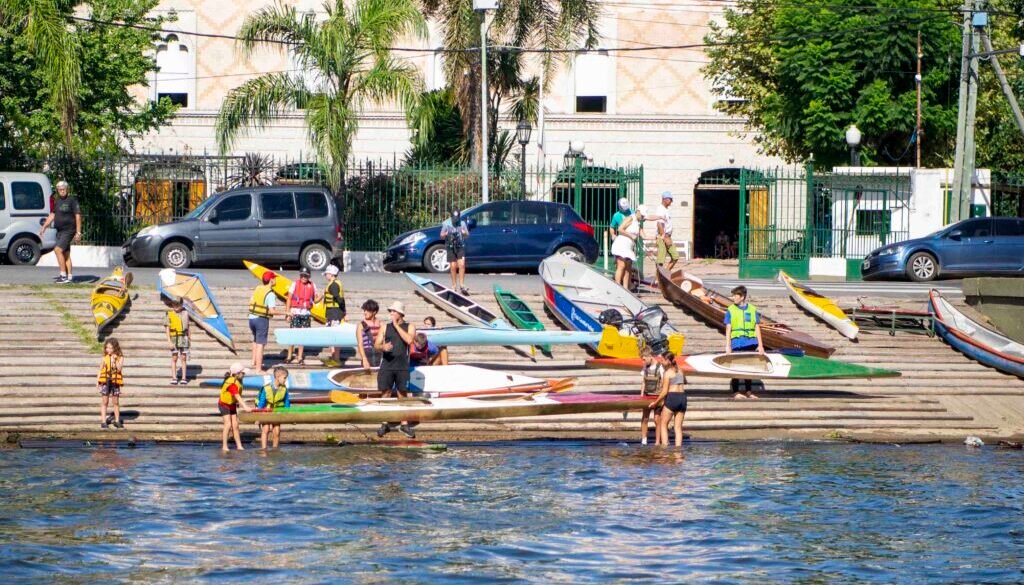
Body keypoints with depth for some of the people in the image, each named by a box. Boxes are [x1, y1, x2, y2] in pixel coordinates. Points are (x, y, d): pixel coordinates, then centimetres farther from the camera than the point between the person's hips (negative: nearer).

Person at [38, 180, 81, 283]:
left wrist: (78, 232, -17)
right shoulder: (57, 201, 13)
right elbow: (52, 215, 21)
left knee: (58, 250, -17)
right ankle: (69, 277, 12)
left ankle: (63, 274, -16)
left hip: (69, 230, -8)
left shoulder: (72, 200, -9)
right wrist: (44, 227, 13)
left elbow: (78, 216, -12)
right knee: (65, 254, 8)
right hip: (60, 231, 8)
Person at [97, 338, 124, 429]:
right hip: (105, 382, 1)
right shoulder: (105, 357, 2)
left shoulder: (120, 358, -3)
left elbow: (119, 369, -13)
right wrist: (97, 381, 4)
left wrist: (114, 360, -21)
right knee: (104, 401, 3)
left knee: (115, 401, 7)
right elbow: (101, 369, 7)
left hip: (115, 382, -1)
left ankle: (117, 421, 18)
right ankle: (103, 421, 6)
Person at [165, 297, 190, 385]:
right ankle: (174, 378, 4)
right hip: (174, 338, -2)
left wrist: (190, 339, 15)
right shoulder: (170, 314, -3)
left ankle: (184, 378, 4)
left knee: (183, 359, 2)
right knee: (174, 359, 1)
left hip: (184, 338, 2)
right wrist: (169, 341, -12)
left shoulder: (185, 313, 5)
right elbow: (167, 328, -5)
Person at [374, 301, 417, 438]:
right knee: (385, 393, -1)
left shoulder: (409, 327, 5)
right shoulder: (385, 327, 11)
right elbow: (376, 344, 6)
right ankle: (385, 424, 6)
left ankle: (404, 424, 8)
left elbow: (409, 340, -13)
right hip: (387, 365, 1)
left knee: (402, 394, 2)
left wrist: (396, 325, -10)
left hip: (402, 366, -1)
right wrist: (383, 347, -18)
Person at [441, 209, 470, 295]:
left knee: (462, 265, -11)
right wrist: (445, 234, -18)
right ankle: (454, 286, 10)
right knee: (453, 267, 1)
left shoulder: (462, 223, 5)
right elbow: (442, 235, 5)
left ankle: (462, 286, -10)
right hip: (450, 247, -1)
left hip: (460, 247, 1)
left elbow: (467, 235, 11)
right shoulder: (446, 223, 1)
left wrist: (465, 233, -13)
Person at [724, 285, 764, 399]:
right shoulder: (731, 310, 3)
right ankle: (736, 392, 4)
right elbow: (728, 329, 2)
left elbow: (757, 328, 9)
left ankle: (748, 392, 17)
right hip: (737, 343, -2)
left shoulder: (752, 310, 7)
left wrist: (760, 345, 5)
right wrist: (727, 346, -4)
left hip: (750, 344, 2)